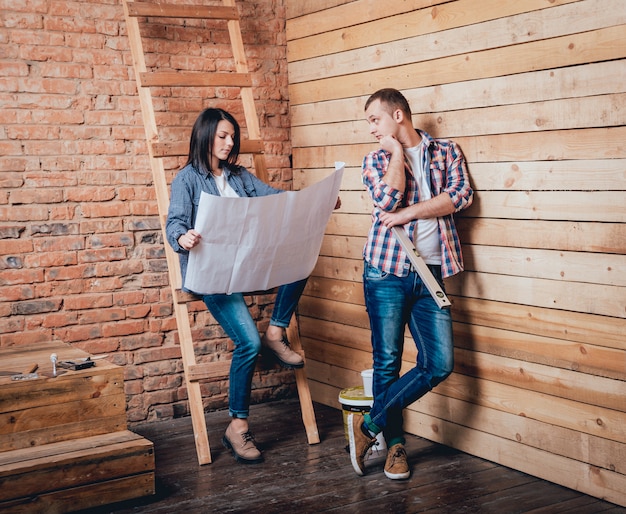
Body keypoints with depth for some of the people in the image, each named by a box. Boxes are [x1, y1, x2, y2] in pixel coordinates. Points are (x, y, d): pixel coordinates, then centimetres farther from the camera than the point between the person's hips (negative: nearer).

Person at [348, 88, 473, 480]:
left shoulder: (447, 151, 12)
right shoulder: (376, 160, 10)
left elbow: (461, 195, -6)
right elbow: (387, 200, -11)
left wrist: (411, 212, -11)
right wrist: (397, 152, -3)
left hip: (429, 273, 1)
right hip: (387, 270, -1)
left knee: (439, 364, -5)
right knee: (387, 362, 1)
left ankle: (369, 424, 8)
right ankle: (395, 443, 18)